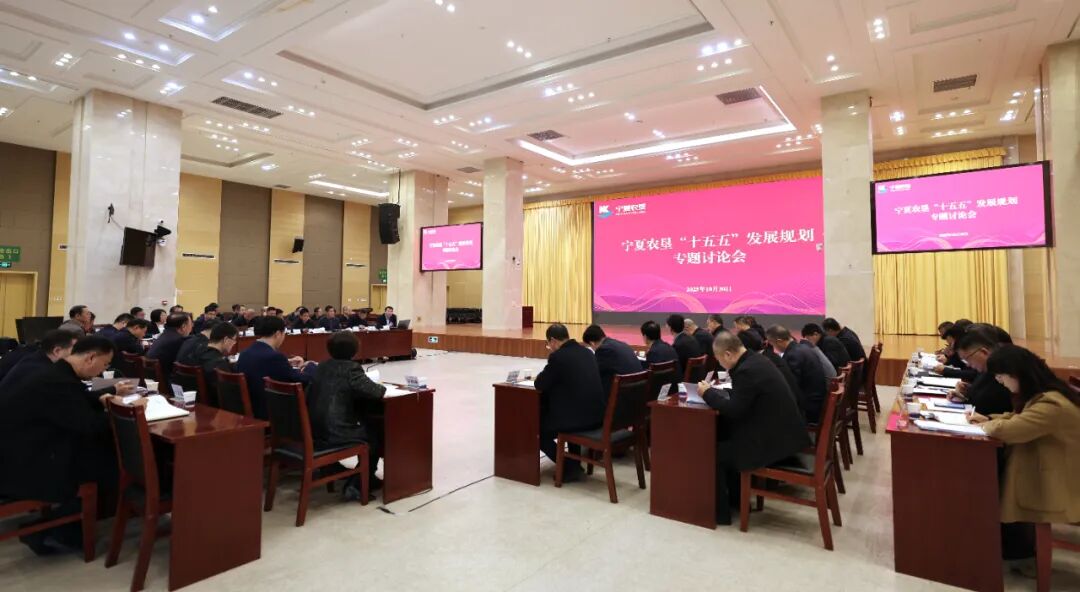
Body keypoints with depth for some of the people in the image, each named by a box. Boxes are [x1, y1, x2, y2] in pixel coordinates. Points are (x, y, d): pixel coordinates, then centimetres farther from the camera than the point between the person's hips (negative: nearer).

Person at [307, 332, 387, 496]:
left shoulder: (323, 366, 10)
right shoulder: (351, 368, -13)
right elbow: (375, 391, -17)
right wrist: (383, 387, 5)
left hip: (315, 431, 7)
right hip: (335, 433, -7)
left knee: (367, 428, 28)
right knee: (376, 435, 17)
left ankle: (366, 478, 37)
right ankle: (357, 484, 18)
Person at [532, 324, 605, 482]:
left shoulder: (558, 356, -13)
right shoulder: (587, 352, 10)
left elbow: (539, 385, -6)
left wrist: (544, 374, 13)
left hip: (577, 417, -8)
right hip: (596, 415, 8)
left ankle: (568, 467, 9)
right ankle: (575, 464, 36)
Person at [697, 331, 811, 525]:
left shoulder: (747, 370, -23)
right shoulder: (755, 361, 8)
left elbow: (734, 410, -22)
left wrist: (708, 393, -10)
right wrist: (714, 391, 7)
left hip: (772, 441, -10)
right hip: (781, 433, 10)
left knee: (714, 453, -1)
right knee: (725, 439, 21)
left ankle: (720, 512, 13)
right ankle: (736, 499, 31)